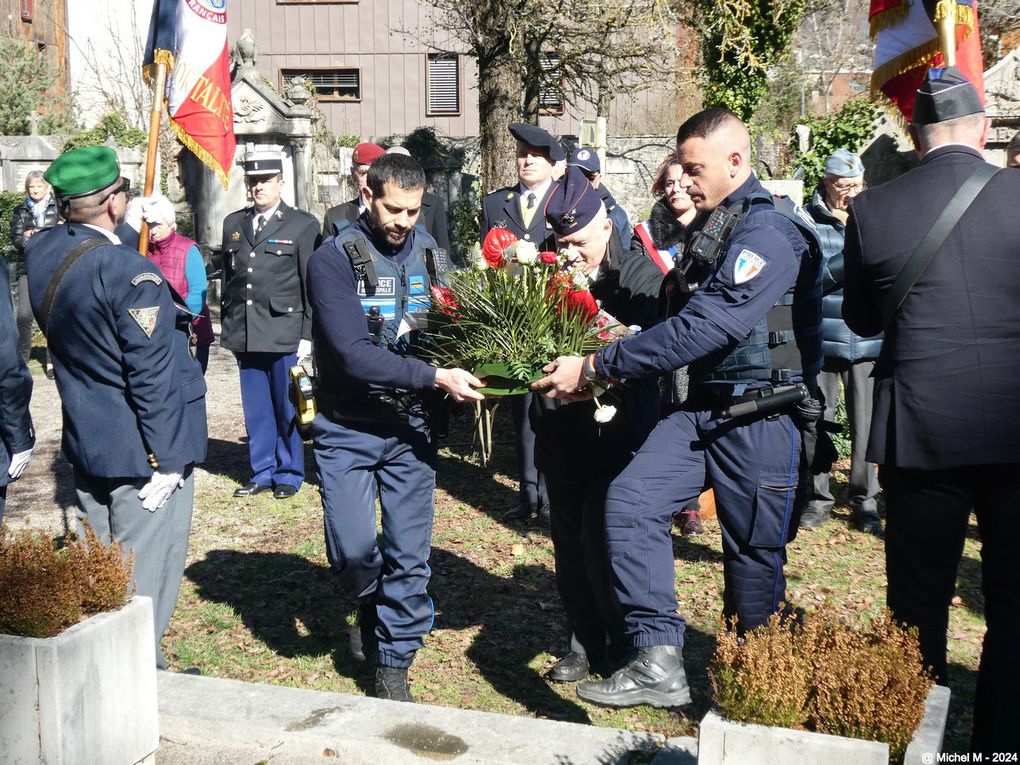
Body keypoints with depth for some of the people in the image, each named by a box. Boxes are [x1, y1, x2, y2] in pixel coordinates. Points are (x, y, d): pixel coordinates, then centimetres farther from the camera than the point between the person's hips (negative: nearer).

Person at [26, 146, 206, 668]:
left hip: (85, 444, 8)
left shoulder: (41, 252, 0)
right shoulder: (130, 273, -23)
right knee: (144, 576, 4)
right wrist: (167, 459, -14)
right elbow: (152, 376, -22)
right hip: (141, 450, -8)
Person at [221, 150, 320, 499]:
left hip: (285, 335, -4)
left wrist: (308, 334, -6)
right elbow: (228, 278, 17)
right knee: (256, 410, 11)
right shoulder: (233, 224, 13)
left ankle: (288, 474, 16)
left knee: (287, 409, 3)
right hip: (244, 335, 4)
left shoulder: (303, 225, 0)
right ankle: (262, 473, 22)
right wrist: (226, 325, 12)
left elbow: (312, 285, -2)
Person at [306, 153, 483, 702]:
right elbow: (354, 355, -22)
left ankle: (393, 664, 20)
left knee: (409, 553, 3)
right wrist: (435, 377, -27)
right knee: (352, 548, -4)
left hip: (409, 425, 3)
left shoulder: (426, 250, 1)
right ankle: (371, 607, 31)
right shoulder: (334, 259, -13)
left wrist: (465, 370, -15)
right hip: (347, 428, -3)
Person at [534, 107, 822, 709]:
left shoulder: (770, 233, -17)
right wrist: (608, 370, 4)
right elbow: (682, 316, 19)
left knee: (755, 558, 5)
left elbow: (701, 330, -25)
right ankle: (658, 662, -10)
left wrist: (595, 368, -22)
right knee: (630, 501, -11)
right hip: (706, 408, 8)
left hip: (764, 417, -8)